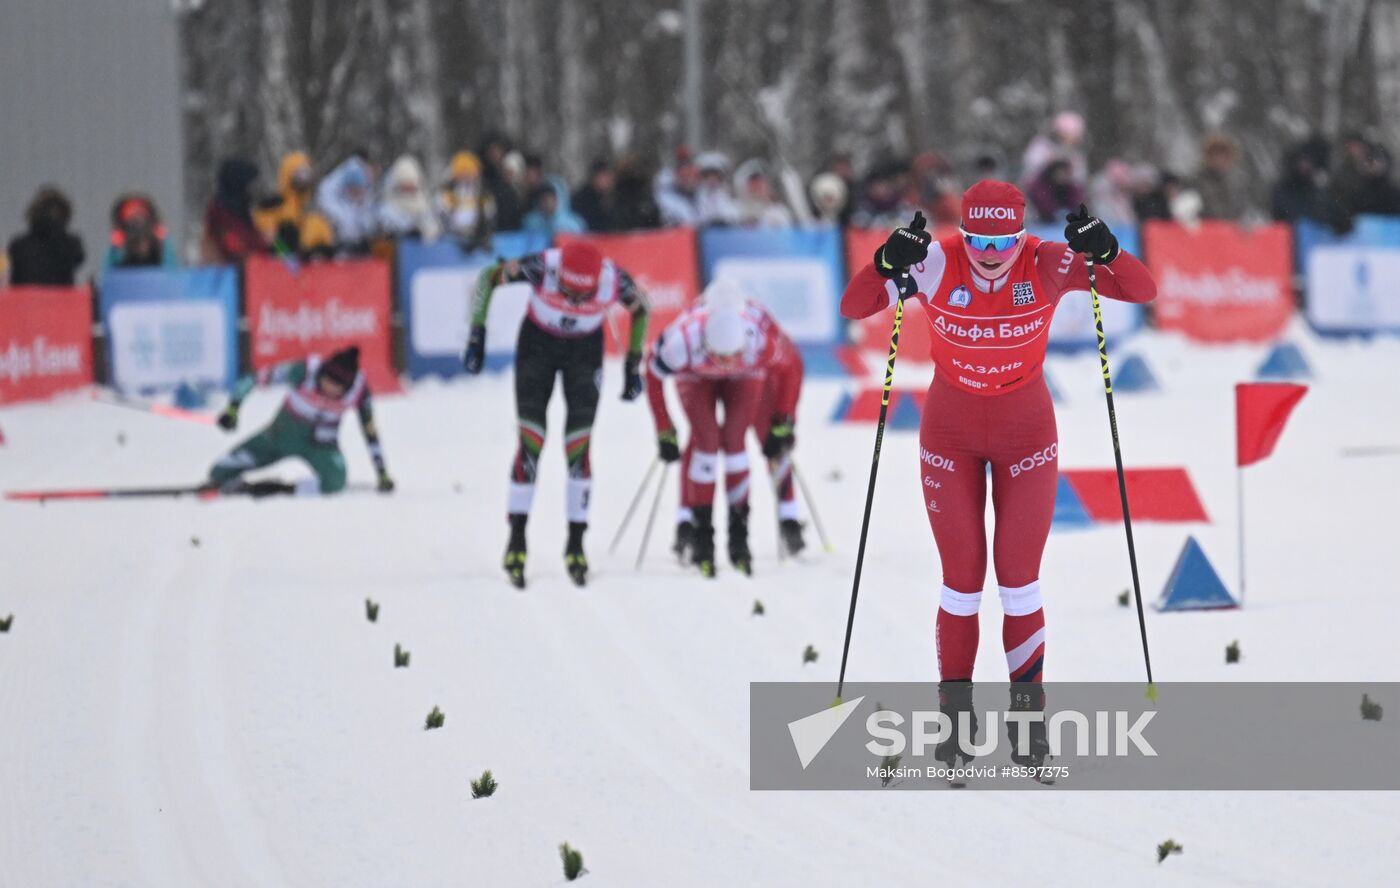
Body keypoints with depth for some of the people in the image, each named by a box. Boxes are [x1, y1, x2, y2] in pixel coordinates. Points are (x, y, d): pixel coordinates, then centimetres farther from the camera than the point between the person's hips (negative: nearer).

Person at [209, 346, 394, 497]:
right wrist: (233, 408, -25)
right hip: (282, 434, 0)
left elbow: (371, 432, -8)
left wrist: (382, 473, -4)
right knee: (220, 474, -9)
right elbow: (257, 378, -19)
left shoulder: (358, 390, -21)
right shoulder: (304, 371, -28)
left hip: (321, 443, 0)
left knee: (335, 481, -34)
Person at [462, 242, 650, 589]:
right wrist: (477, 335, -17)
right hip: (538, 343, -1)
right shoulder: (542, 267, -33)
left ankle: (576, 544, 3)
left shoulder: (615, 280, -29)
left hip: (586, 349, 1)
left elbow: (641, 308, -5)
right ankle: (517, 540, -2)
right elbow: (487, 279, -16)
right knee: (531, 443, -10)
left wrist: (633, 365, -2)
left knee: (579, 448, -6)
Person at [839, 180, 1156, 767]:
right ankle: (955, 712, 15)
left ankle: (1028, 713, 11)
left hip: (1026, 434, 0)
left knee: (1019, 580, 0)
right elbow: (854, 307, -22)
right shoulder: (936, 264, -19)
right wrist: (887, 267, -40)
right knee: (962, 581, 1)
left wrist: (1105, 254, -39)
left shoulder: (1046, 265, -18)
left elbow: (1143, 291, -20)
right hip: (950, 435, 0)